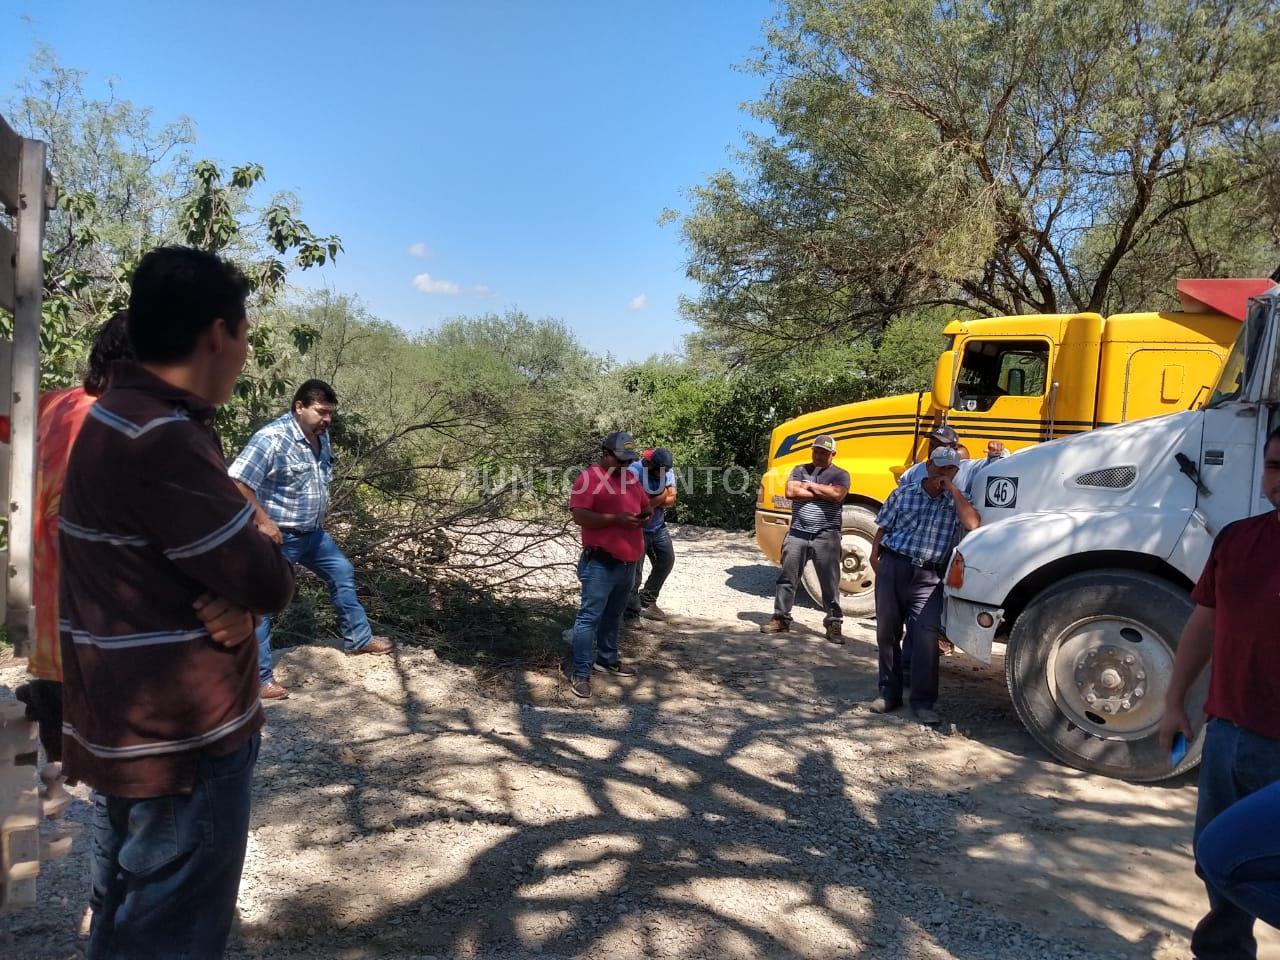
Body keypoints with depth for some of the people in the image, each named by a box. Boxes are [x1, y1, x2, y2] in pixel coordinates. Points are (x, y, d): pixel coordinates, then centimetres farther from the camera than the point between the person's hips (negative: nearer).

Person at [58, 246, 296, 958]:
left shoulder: (124, 418, 9)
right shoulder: (161, 438, -25)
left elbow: (209, 551, 9)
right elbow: (269, 581, -24)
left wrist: (234, 597, -12)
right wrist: (248, 590, -1)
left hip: (134, 729, 10)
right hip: (183, 739, -10)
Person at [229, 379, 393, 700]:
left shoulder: (321, 436, 3)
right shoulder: (271, 439, -25)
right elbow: (237, 483, -28)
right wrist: (263, 521, -25)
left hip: (312, 533, 9)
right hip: (278, 537, -9)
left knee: (343, 573, 19)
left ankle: (358, 638, 36)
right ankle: (259, 678, 9)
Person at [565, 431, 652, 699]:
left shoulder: (631, 477, 14)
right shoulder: (589, 477, -10)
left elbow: (646, 505, 24)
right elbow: (579, 516, -20)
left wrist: (646, 515, 0)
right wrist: (616, 519, -24)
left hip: (628, 562, 8)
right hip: (600, 563, -8)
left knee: (614, 615, 19)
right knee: (590, 616, -5)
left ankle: (607, 659, 33)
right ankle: (580, 673, -1)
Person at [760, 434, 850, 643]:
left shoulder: (840, 475, 4)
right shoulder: (800, 470, 10)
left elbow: (837, 495, -16)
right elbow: (791, 492, -7)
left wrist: (810, 486, -6)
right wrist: (822, 493, -8)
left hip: (826, 536, -2)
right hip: (797, 533, 2)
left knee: (830, 582, 1)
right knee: (787, 577, 6)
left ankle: (834, 623, 10)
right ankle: (780, 618, 16)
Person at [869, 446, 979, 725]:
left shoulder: (955, 502, 7)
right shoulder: (903, 494, 8)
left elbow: (972, 524, -13)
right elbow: (883, 529, 11)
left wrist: (952, 489, -9)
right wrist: (874, 556, 0)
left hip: (928, 576, -1)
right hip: (893, 566, 1)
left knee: (926, 636, -12)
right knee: (887, 631, 7)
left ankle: (923, 701, -2)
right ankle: (889, 692, 21)